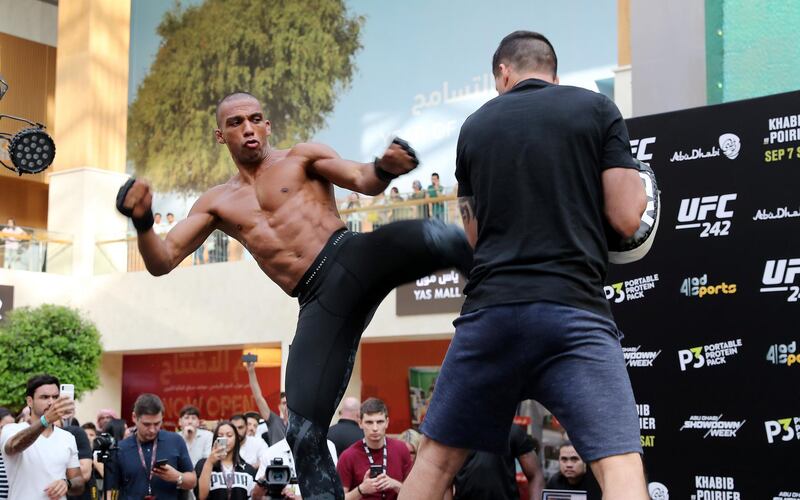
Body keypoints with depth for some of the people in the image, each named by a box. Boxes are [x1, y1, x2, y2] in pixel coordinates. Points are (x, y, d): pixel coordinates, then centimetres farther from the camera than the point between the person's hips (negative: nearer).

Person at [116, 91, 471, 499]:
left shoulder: (302, 158, 14)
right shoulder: (218, 203, 22)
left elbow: (364, 182, 0)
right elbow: (161, 262, 16)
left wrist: (384, 168, -25)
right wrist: (143, 222, -7)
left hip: (355, 257, -2)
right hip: (320, 303, 3)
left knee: (436, 238, -35)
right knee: (304, 432, -6)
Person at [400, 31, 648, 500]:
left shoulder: (475, 126, 15)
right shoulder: (597, 109, 6)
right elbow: (626, 219, 1)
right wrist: (637, 188, 22)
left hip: (490, 308, 3)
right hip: (575, 309, -3)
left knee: (437, 457, 17)